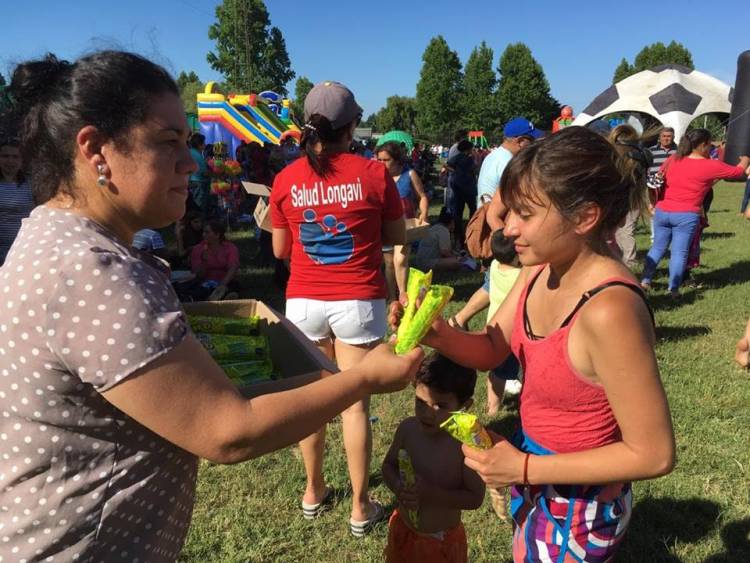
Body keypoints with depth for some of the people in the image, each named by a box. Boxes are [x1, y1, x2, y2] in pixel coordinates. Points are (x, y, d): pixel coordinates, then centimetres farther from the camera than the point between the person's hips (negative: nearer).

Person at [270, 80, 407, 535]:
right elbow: (398, 237, 3)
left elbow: (280, 250, 6)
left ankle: (314, 492, 32)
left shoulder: (286, 179, -1)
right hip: (359, 301, -2)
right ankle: (361, 507, 20)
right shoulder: (373, 173, -7)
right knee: (356, 403, 7)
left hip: (304, 301, 2)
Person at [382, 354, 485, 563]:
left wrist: (430, 493, -31)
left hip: (443, 539, -4)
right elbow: (389, 465, 0)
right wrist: (398, 487, -20)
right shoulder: (408, 428, -16)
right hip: (403, 530, 4)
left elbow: (475, 498, -21)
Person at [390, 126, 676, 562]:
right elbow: (490, 349, 1)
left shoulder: (609, 310, -34)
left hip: (578, 507, -6)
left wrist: (525, 469, -24)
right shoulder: (540, 269, -10)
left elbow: (653, 455, -27)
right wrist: (440, 335, -20)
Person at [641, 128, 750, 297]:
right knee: (679, 253, 1)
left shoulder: (673, 160, 4)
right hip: (687, 215, -4)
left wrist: (654, 202, 28)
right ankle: (673, 289, 4)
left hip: (662, 211, 4)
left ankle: (645, 280, 14)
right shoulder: (710, 166, -6)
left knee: (658, 248, 15)